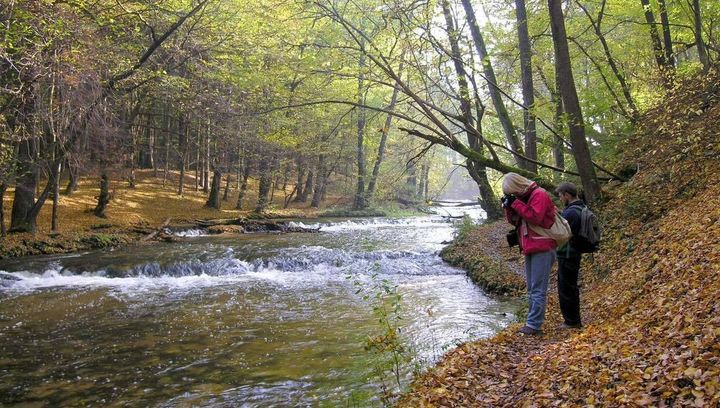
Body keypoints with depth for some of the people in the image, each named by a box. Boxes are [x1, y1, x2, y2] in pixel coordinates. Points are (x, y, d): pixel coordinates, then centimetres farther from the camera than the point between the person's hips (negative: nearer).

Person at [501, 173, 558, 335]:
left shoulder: (539, 195, -10)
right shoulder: (522, 197, 15)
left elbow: (535, 217, -23)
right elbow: (515, 221, 17)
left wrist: (516, 204, -17)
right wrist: (509, 207, 0)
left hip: (542, 249, -9)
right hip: (530, 249, 9)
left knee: (538, 289, -8)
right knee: (532, 288, 12)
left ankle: (534, 324, -7)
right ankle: (533, 320, 19)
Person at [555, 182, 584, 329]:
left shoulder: (570, 212, -21)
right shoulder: (581, 208, 11)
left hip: (567, 255, -10)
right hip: (575, 254, 10)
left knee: (566, 289, -1)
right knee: (571, 288, 18)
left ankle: (571, 321, 5)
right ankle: (574, 320, 26)